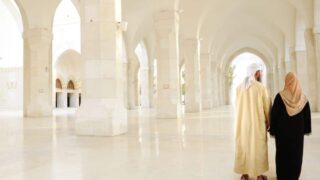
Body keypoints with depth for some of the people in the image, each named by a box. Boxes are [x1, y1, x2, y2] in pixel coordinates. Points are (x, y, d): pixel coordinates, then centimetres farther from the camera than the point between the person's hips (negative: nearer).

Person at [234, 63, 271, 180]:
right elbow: (267, 106, -4)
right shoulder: (261, 87, -10)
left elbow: (237, 106, 4)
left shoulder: (239, 87, -1)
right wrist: (268, 121, 10)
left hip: (242, 122, 3)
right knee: (258, 148, 9)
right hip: (258, 123, -3)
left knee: (243, 147, 10)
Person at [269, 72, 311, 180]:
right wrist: (306, 129, 13)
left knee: (282, 152, 8)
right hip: (297, 130, 3)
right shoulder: (302, 97, -3)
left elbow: (274, 114, -13)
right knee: (296, 153, 14)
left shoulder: (280, 96, -14)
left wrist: (273, 130, -5)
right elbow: (307, 114, 3)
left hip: (282, 130, -3)